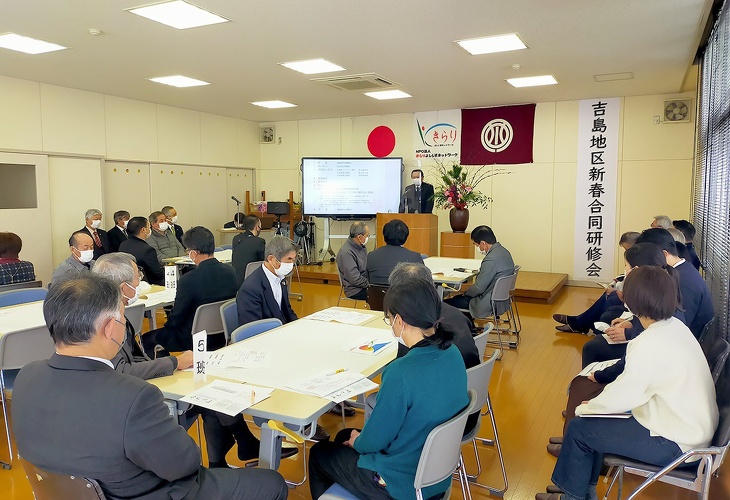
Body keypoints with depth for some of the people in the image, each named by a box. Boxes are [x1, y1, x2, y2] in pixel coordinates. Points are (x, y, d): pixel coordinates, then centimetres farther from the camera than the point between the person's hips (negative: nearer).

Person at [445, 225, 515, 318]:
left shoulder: (491, 259, -26)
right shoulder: (503, 251, 5)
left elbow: (479, 287, -20)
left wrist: (466, 293, -3)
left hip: (488, 303, -10)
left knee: (446, 304, -5)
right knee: (457, 298, 20)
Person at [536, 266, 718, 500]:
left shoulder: (650, 347, -29)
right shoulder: (675, 326, -1)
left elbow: (619, 397, -21)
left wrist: (584, 409, -2)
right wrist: (596, 402, 3)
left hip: (675, 442, -9)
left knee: (579, 428, 0)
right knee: (599, 415, 16)